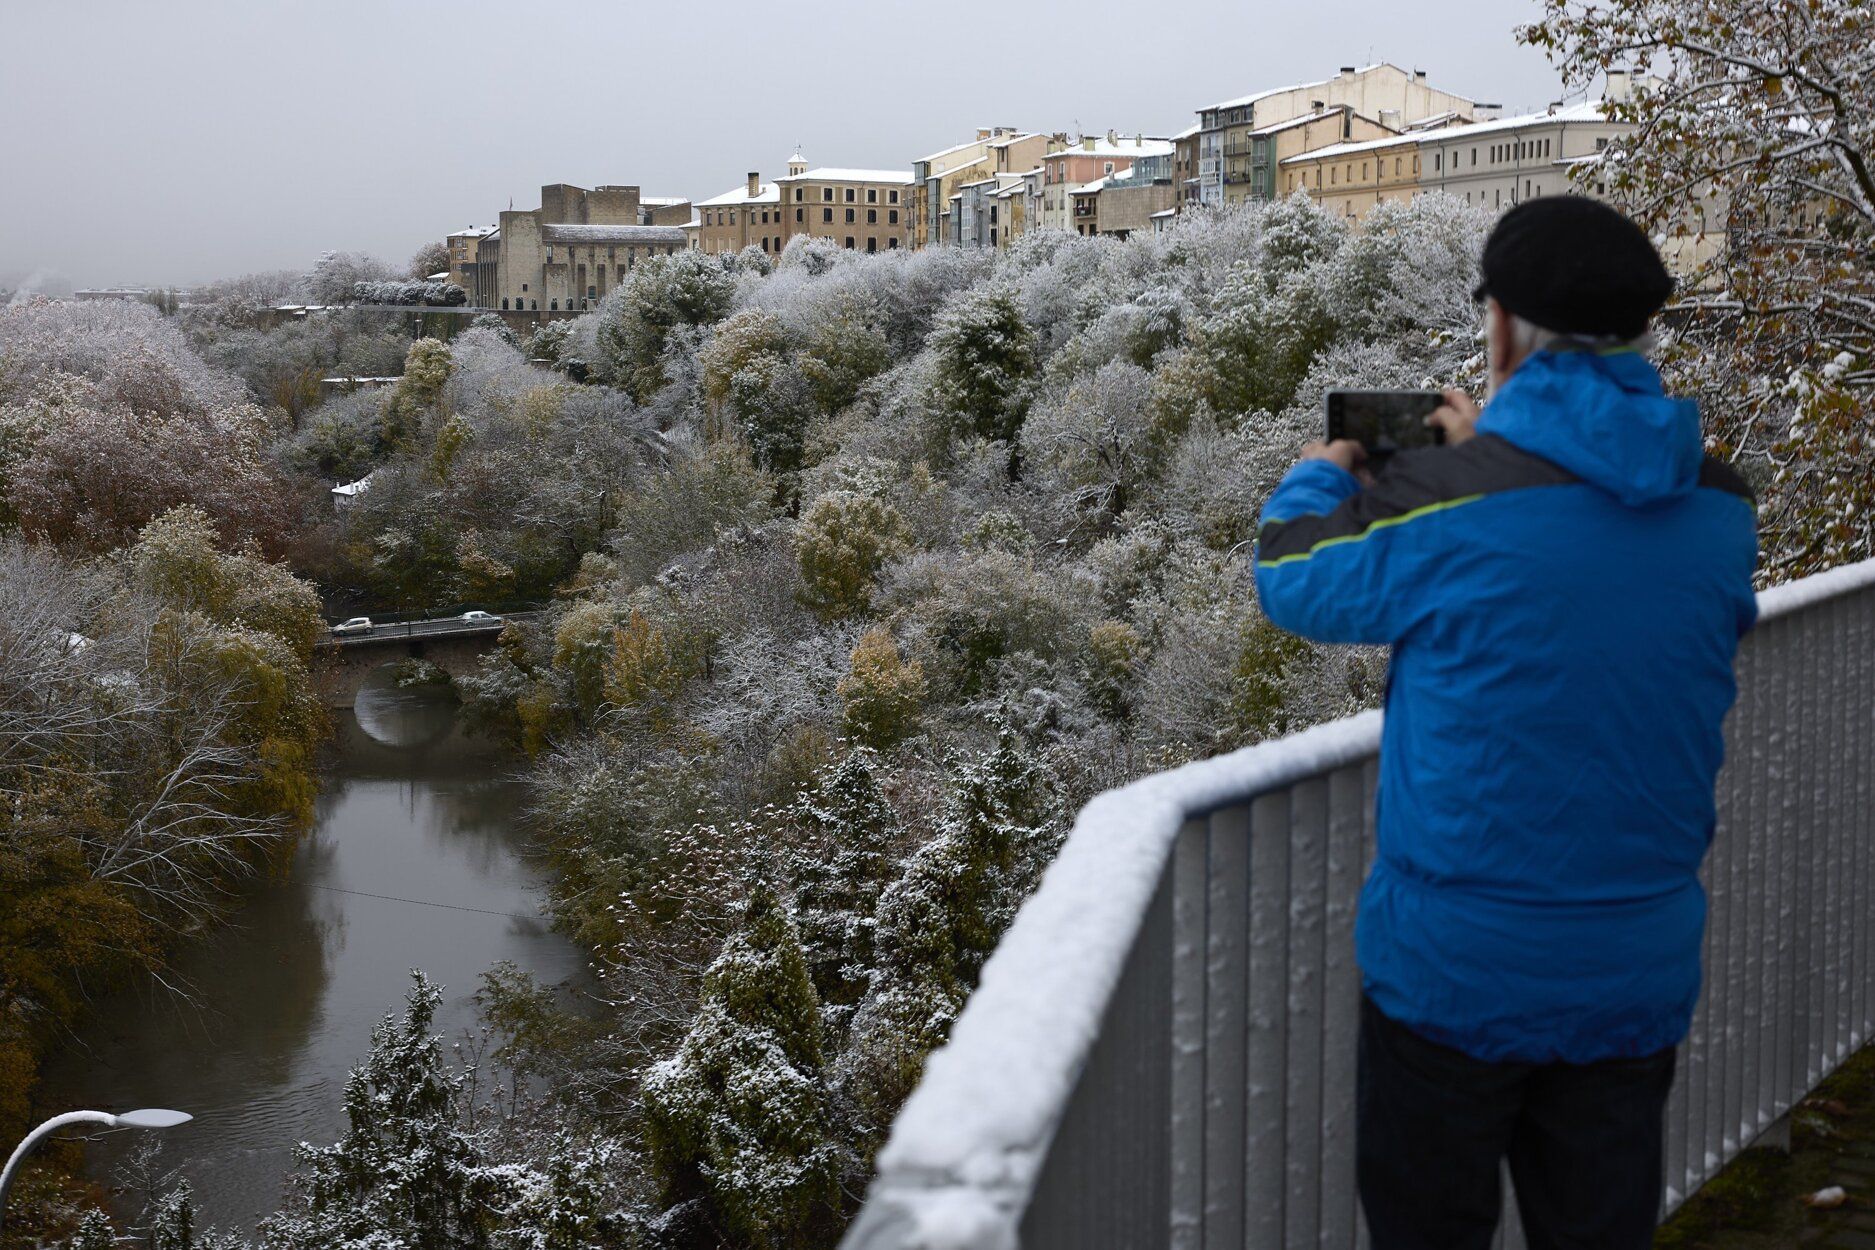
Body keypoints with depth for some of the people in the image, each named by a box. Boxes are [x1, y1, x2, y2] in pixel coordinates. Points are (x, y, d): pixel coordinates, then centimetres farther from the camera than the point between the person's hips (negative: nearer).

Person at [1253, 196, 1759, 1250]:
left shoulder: (1436, 502, -19)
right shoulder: (1720, 509, -4)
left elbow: (1293, 581, 0)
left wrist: (1318, 478, 20)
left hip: (1458, 967, -4)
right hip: (1640, 973, 4)